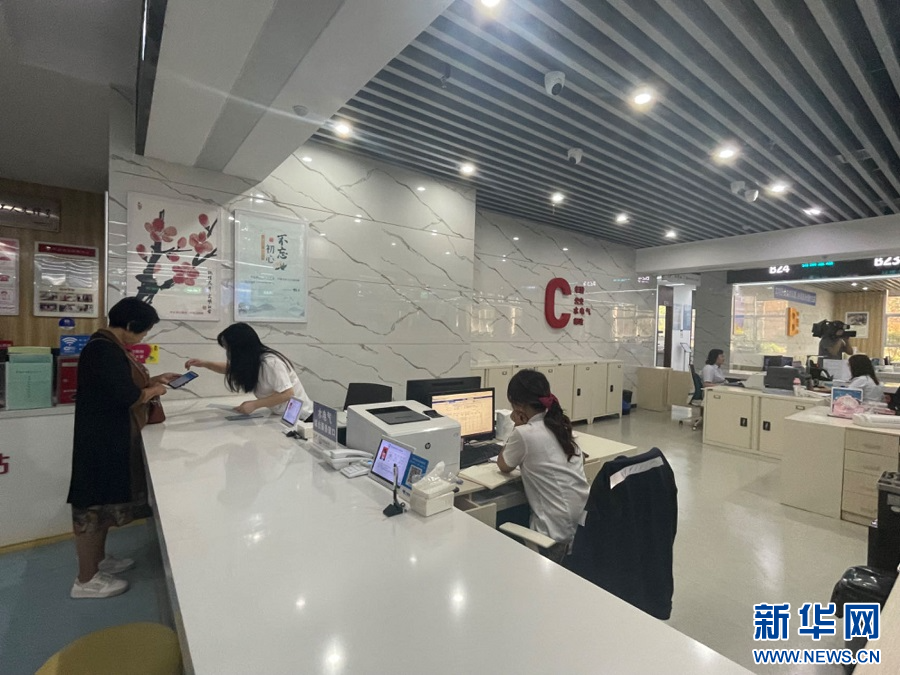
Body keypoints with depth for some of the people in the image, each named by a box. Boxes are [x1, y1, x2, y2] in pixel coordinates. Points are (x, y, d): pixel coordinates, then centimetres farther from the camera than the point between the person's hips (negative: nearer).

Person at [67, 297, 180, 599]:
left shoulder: (109, 345, 9)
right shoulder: (104, 350, -23)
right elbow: (127, 396, -26)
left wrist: (153, 380, 11)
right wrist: (154, 391, -9)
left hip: (111, 437, 11)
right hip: (102, 439, -11)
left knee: (104, 499, 21)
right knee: (95, 503, 2)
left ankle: (98, 559, 36)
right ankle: (86, 580, 16)